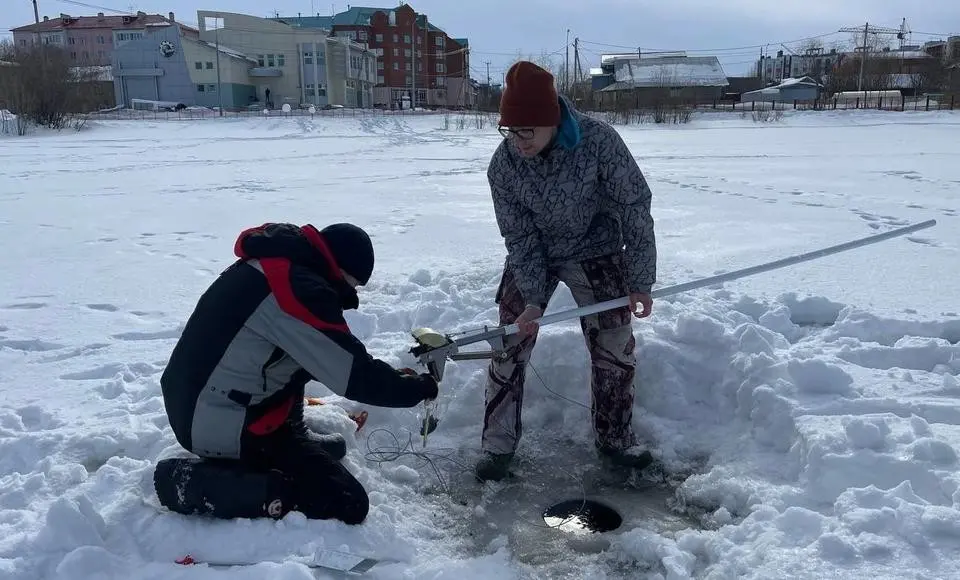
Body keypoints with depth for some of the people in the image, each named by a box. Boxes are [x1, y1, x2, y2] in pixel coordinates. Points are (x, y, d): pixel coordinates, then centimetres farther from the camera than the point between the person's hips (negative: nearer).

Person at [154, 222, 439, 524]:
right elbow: (355, 377, -21)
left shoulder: (269, 262, 7)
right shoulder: (300, 289, -23)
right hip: (226, 426, -10)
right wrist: (418, 387, -5)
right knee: (348, 504, -11)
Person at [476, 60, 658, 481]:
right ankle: (498, 444, 12)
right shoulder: (502, 166, -21)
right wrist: (533, 299, -23)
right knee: (508, 347, -3)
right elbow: (520, 238, -14)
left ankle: (615, 438, 23)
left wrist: (640, 281, -18)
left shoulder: (599, 141, -28)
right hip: (532, 257, 1)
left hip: (596, 251, -1)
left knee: (616, 348, 2)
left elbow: (634, 208, -19)